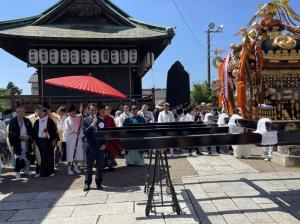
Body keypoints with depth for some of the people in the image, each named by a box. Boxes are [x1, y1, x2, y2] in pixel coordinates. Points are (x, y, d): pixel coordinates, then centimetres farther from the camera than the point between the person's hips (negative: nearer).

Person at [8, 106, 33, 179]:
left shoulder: (27, 121, 9)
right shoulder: (12, 121, -1)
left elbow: (31, 131, 12)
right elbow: (11, 133, -5)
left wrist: (28, 136, -7)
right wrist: (20, 137, -15)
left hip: (27, 142, 3)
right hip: (17, 143, -3)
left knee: (27, 157, 5)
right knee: (18, 158, 0)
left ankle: (26, 170, 22)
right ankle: (17, 172, 12)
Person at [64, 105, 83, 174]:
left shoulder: (78, 119, 9)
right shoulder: (67, 120, 1)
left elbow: (81, 128, 8)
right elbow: (67, 130, -7)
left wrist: (81, 135, -7)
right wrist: (74, 131, -18)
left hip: (78, 138, 3)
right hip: (70, 139, -3)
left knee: (78, 153, 7)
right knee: (70, 154, -2)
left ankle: (75, 167, 20)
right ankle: (69, 169, 7)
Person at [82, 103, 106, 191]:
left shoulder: (101, 120, 10)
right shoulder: (85, 120, 3)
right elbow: (85, 132, -9)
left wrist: (104, 144, 0)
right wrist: (92, 124, -15)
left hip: (100, 146, 2)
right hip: (90, 146, -2)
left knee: (99, 166, 7)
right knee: (89, 166, 5)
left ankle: (99, 183, 18)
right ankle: (87, 184, 16)